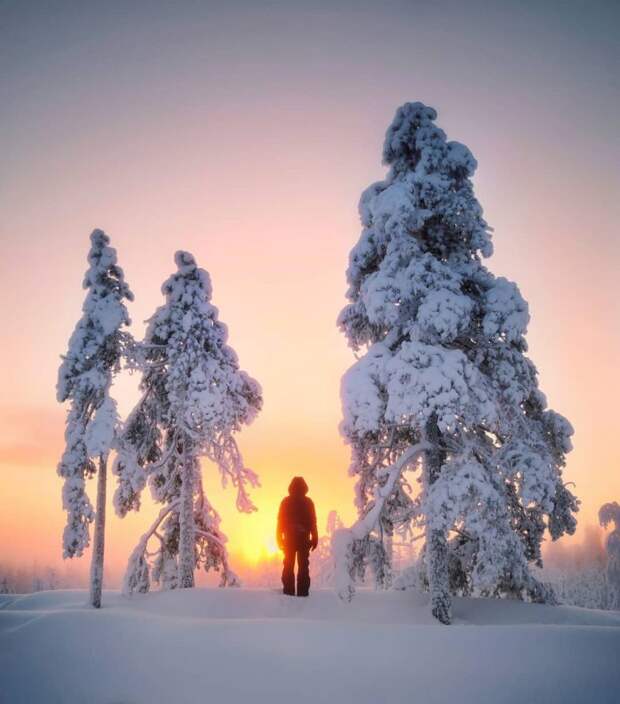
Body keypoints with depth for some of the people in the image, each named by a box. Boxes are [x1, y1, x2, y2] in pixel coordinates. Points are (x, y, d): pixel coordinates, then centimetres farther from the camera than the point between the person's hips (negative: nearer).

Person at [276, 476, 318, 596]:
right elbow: (313, 523, -3)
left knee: (288, 566, 7)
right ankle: (302, 591, -2)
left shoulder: (286, 502, 0)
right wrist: (314, 539, 2)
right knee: (303, 566, 4)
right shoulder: (308, 502, -3)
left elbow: (280, 521, 1)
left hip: (289, 539, 1)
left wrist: (279, 539, 7)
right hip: (304, 539, -1)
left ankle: (288, 591, 2)